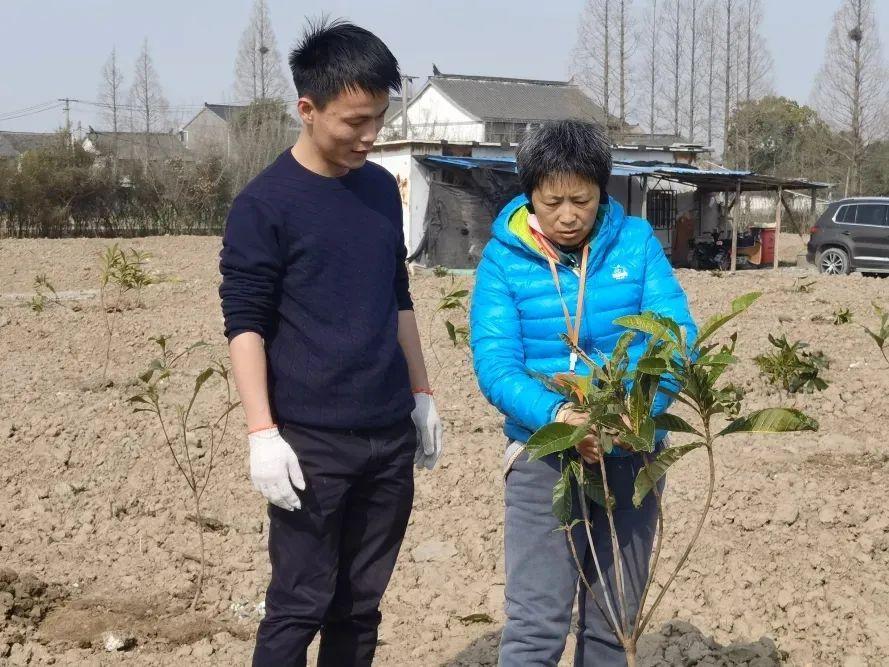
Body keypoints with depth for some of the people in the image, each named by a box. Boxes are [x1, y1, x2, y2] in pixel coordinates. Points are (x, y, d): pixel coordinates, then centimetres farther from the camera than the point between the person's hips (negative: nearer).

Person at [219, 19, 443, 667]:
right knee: (300, 605, -1)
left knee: (361, 603, 11)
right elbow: (245, 323, -10)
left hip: (390, 434, 6)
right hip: (310, 440, -5)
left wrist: (422, 394, 17)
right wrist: (262, 434, -16)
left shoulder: (383, 189, 10)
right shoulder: (265, 203, -9)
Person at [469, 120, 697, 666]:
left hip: (631, 456, 2)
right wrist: (556, 415, -33)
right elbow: (494, 363, -15)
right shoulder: (503, 260, -7)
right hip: (544, 455, -2)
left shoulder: (637, 243, -3)